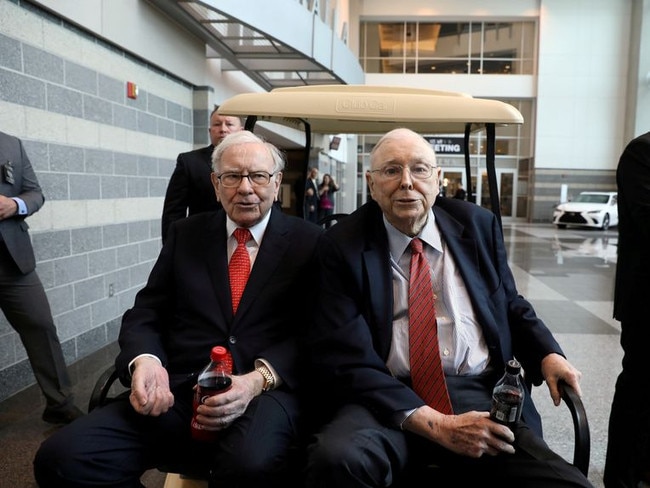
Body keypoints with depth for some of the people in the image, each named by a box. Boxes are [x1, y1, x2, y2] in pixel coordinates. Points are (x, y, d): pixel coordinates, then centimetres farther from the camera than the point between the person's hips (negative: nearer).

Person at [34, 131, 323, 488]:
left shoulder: (308, 242, 4)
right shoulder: (185, 234, 14)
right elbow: (145, 314, 12)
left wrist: (259, 379, -20)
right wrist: (145, 361, -10)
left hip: (265, 391, -3)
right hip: (178, 390, 4)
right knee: (61, 457, -17)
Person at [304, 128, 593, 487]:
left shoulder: (478, 225, 9)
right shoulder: (341, 246, -3)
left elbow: (511, 306, 21)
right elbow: (344, 359, -10)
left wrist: (547, 354, 0)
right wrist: (436, 425, -18)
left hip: (481, 393, 3)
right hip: (388, 398, -2)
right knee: (335, 458, -32)